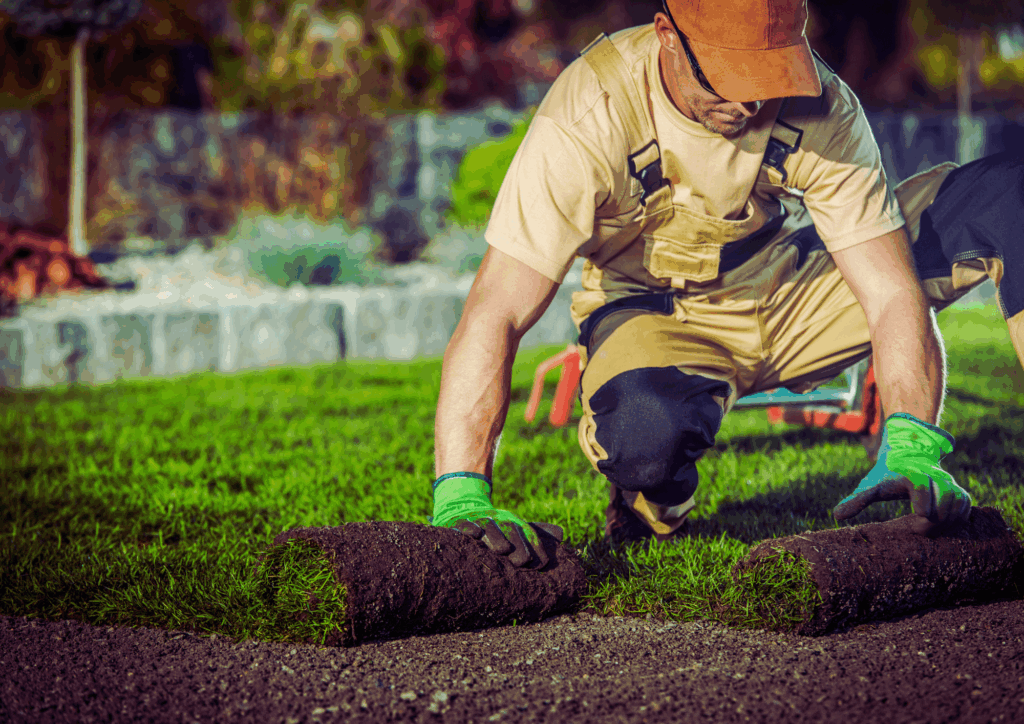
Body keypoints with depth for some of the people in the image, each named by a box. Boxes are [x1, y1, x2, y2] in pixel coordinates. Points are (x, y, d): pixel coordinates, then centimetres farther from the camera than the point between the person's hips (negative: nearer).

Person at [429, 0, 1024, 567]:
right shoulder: (588, 122, -30)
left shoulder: (822, 109, -22)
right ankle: (652, 511, -3)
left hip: (792, 291, 3)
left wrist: (912, 452, -37)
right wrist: (462, 501, -43)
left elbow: (892, 291, -21)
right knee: (649, 432, -42)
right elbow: (493, 317, -33)